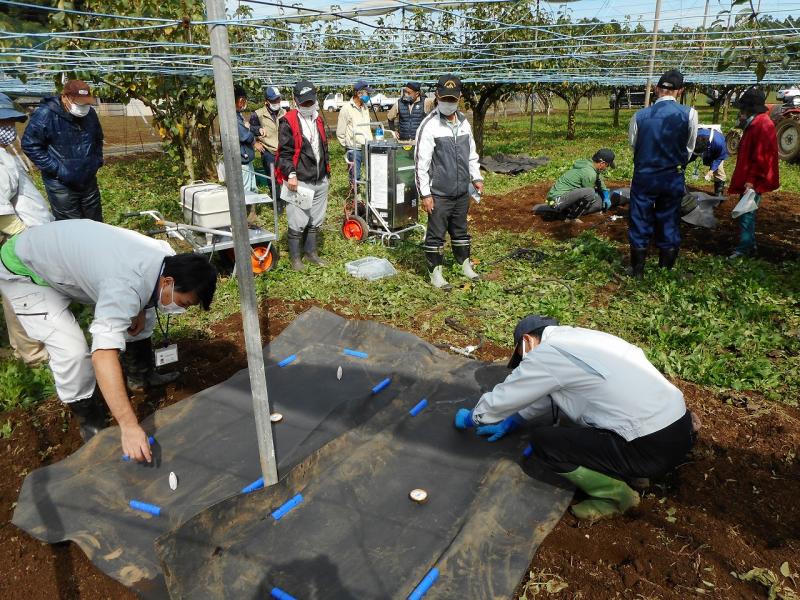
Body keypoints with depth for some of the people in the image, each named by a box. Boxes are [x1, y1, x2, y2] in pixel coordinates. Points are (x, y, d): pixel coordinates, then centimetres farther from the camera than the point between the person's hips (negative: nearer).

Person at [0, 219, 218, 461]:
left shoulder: (166, 255, -16)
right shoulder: (127, 287, -43)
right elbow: (103, 354, -51)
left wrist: (139, 310, -10)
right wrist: (129, 426, -54)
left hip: (69, 253, 8)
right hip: (24, 271, -8)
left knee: (142, 316, 6)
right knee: (73, 351, -22)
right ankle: (91, 423, 1)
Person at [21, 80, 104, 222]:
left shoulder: (90, 113, 2)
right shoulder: (45, 115, -17)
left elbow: (98, 139, 19)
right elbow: (30, 145, -15)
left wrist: (98, 160, 6)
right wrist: (56, 168, -19)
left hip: (89, 181, 6)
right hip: (62, 185, -5)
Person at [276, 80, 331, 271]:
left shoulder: (318, 120, 15)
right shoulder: (288, 122, -8)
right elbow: (285, 151, -13)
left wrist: (326, 169, 23)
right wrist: (291, 174, -23)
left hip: (320, 180, 7)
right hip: (299, 181, -7)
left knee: (316, 220, 15)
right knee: (297, 222, -3)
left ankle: (311, 251, 30)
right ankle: (295, 257, 11)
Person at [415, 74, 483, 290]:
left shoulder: (464, 123, 9)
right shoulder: (429, 126, -11)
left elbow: (471, 153, 22)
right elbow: (421, 163, -13)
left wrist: (476, 177, 13)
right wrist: (425, 194, -16)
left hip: (462, 191, 6)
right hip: (439, 194, -6)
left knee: (460, 231, 19)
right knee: (436, 235, 3)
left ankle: (465, 265, 34)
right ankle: (435, 273, 15)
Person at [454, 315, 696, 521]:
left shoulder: (546, 353, -10)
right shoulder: (575, 338, 15)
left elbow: (500, 400, 0)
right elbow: (546, 395, 28)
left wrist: (469, 419, 19)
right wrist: (509, 424, 33)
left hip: (654, 447, -9)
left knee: (543, 440, -6)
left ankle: (614, 494, 5)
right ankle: (635, 472, 19)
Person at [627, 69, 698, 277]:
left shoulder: (640, 115, -8)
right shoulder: (688, 114, -8)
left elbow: (633, 145, 4)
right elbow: (689, 148, 3)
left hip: (644, 176, 0)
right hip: (673, 178, 1)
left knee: (640, 223, 9)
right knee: (669, 224, 12)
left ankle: (638, 271, 16)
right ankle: (665, 272, 20)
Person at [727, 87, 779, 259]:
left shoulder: (763, 125, -16)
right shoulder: (754, 124, 16)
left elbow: (760, 157, -22)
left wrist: (751, 180, -24)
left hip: (754, 181, -11)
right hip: (748, 178, 11)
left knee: (747, 212, -9)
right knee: (746, 212, 15)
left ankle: (745, 248, -5)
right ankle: (749, 246, 24)